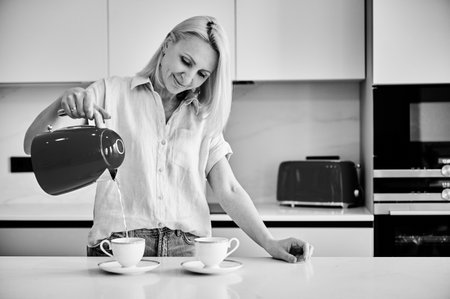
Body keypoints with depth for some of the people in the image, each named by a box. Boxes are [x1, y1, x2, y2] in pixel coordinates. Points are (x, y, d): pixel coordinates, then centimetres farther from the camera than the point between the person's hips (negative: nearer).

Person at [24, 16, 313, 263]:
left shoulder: (204, 118, 15)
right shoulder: (112, 92, 7)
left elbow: (228, 190, 9)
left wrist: (270, 243, -5)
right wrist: (63, 103, -18)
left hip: (187, 249, 3)